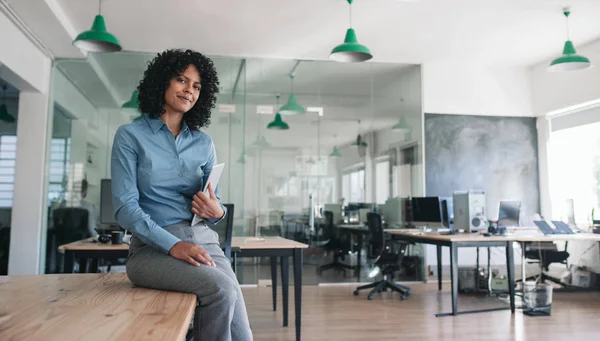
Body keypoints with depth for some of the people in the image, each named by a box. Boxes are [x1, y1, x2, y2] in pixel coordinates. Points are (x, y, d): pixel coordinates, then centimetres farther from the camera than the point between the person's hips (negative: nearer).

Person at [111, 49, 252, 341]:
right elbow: (125, 207, -7)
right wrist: (172, 245, -20)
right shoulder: (131, 135, 3)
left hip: (203, 241, 4)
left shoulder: (203, 144, 13)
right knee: (220, 288, -31)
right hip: (154, 246, -3)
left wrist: (217, 212, -8)